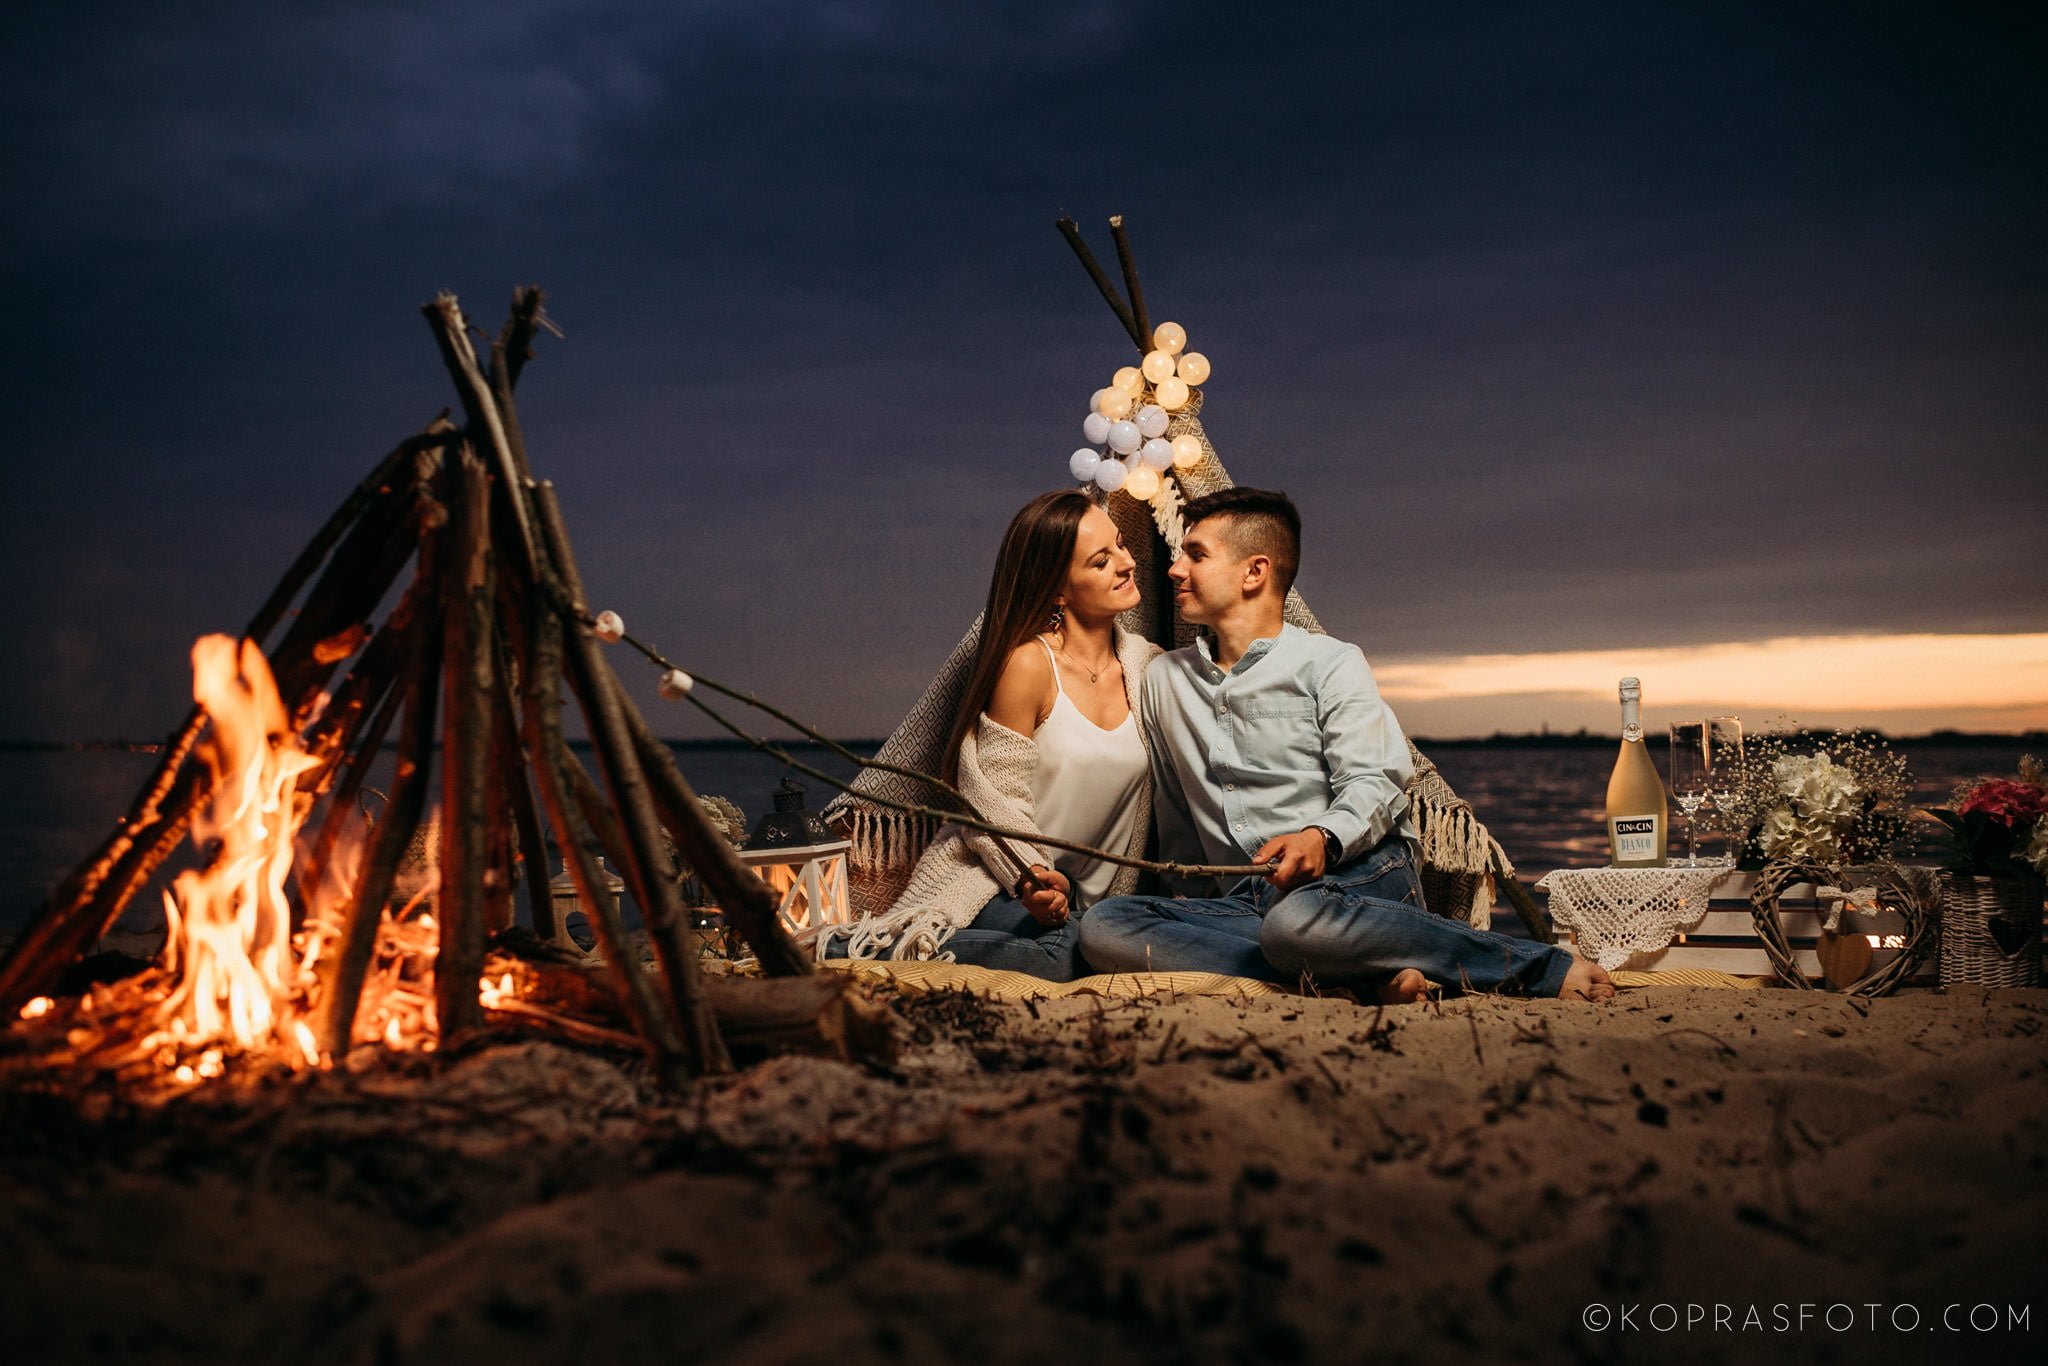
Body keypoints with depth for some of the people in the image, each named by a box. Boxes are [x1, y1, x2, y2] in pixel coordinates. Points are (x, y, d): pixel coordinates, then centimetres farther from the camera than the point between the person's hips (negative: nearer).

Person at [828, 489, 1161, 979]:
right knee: (1063, 952, -36)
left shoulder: (1146, 662, 8)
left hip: (1087, 902, 6)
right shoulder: (1028, 663, -10)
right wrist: (1034, 880, -25)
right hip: (990, 881, -6)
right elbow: (992, 805, -11)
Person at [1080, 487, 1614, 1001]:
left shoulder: (1330, 662, 7)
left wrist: (1322, 837, -26)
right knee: (1103, 924, -25)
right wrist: (1186, 912, 19)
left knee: (1296, 920, -42)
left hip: (1358, 873, -4)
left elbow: (1373, 783, -5)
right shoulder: (1165, 680, 22)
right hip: (1244, 900, 5)